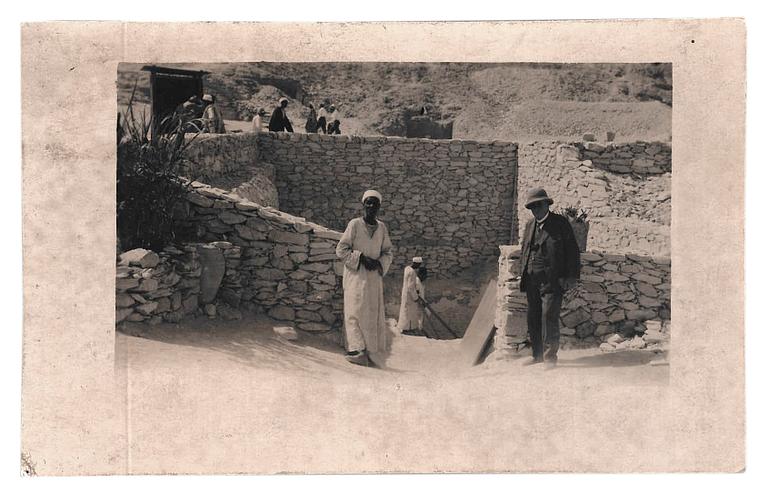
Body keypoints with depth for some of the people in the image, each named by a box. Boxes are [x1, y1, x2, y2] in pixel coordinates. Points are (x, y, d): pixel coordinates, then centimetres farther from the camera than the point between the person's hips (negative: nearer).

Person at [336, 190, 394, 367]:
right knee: (355, 311, -12)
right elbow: (341, 249, -4)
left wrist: (379, 263, -5)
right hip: (356, 276, -5)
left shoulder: (382, 228, 9)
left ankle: (368, 351, 8)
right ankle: (356, 349, -16)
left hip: (375, 277, 5)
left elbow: (388, 252, 16)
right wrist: (361, 258, -13)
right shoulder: (354, 224, -4)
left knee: (374, 314, 3)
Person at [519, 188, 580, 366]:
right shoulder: (530, 224, 15)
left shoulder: (560, 223, -1)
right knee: (533, 318, 8)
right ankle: (538, 356, 17)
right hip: (532, 280, 6)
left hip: (552, 280, -6)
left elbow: (572, 250, -3)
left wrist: (571, 277, -9)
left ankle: (552, 350, 5)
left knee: (549, 314, -12)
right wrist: (523, 274, 14)